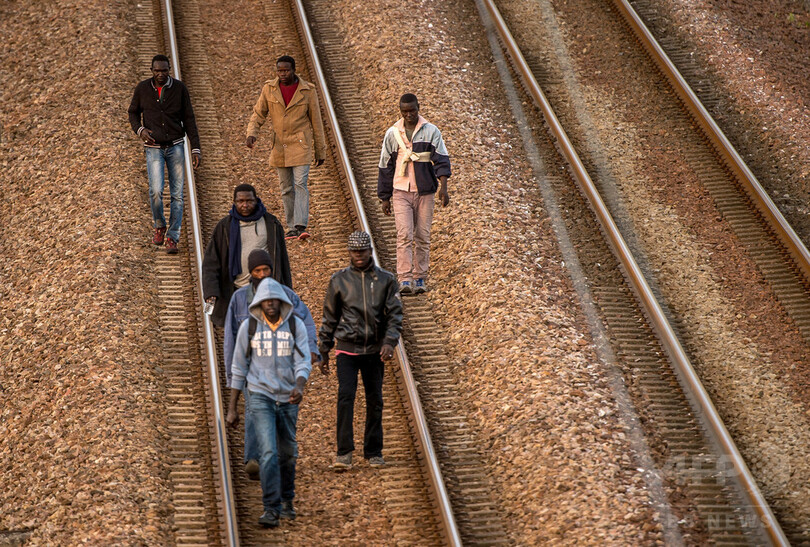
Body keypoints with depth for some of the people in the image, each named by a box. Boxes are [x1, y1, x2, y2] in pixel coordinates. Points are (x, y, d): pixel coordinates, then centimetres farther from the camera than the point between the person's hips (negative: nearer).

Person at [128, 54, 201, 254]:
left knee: (177, 194, -2)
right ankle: (159, 225, 10)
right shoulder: (142, 88, -2)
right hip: (154, 148, -1)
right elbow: (133, 112, 12)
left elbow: (189, 119, 2)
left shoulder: (179, 88, -3)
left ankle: (172, 238, 6)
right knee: (156, 191, -17)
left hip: (176, 147, 1)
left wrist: (195, 149, -3)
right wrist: (139, 129, -10)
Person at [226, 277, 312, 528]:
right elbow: (239, 369, 2)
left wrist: (299, 387, -30)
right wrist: (232, 409, 1)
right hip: (259, 396, -2)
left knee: (287, 452, 14)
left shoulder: (296, 326, -2)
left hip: (287, 398, 2)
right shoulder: (249, 327, -4)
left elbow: (303, 362, -8)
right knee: (268, 452, -16)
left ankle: (286, 501, 35)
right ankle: (271, 510, -16)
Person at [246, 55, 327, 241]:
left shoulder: (307, 91, -6)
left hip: (300, 144, -3)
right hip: (279, 145, 3)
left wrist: (320, 152, 4)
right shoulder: (269, 89, 0)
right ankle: (292, 228, 15)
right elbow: (258, 114, 4)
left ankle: (301, 227, -20)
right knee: (286, 189, 8)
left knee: (300, 183, -15)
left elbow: (316, 122, 1)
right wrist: (251, 134, -17)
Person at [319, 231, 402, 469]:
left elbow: (395, 314, 0)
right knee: (345, 396, -16)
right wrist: (324, 351, 10)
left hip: (374, 350, 1)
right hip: (347, 348, -1)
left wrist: (390, 341, -16)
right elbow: (329, 317, 10)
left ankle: (373, 452, 18)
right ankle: (344, 452, -16)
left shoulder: (385, 280, 4)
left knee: (375, 401, 6)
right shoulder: (339, 280, 4)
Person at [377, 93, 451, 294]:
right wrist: (384, 198, 10)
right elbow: (385, 166, 11)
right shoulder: (392, 133, 6)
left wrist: (443, 187, -20)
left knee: (423, 236, 4)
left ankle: (420, 279, 13)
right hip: (401, 191, 0)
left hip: (425, 191, 0)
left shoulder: (431, 131, 2)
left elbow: (441, 160, -5)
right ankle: (404, 280, -15)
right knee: (404, 235, -11)